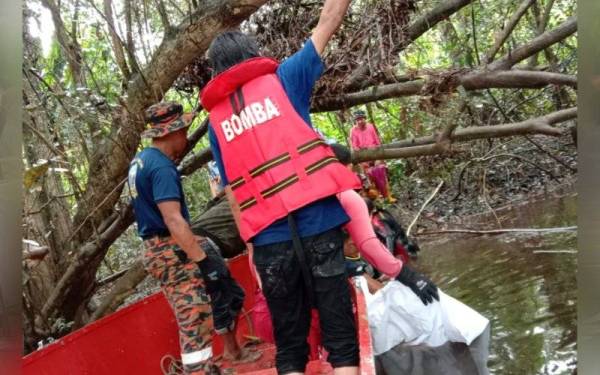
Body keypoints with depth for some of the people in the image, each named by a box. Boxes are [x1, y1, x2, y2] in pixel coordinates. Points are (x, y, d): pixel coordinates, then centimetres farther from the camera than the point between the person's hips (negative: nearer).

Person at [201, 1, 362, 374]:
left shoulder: (216, 120, 14)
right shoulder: (281, 79, 6)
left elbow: (232, 194, 12)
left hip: (269, 242, 3)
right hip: (318, 228, -3)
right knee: (341, 337, 3)